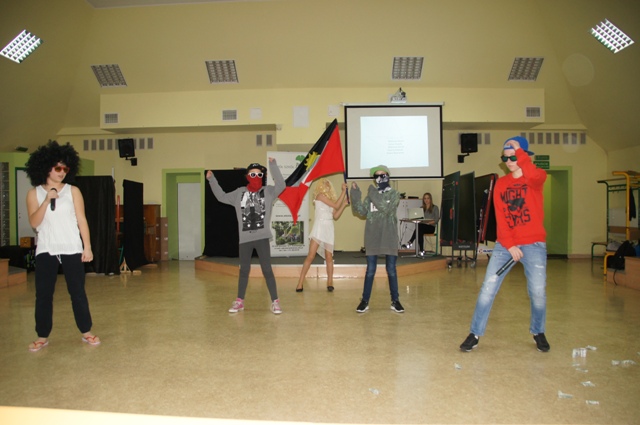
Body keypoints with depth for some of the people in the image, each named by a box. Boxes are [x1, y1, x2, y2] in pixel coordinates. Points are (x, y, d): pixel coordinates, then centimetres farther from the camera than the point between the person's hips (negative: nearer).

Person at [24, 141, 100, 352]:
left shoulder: (73, 191, 2)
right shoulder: (34, 193, 4)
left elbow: (81, 220, 1)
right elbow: (34, 222, -5)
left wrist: (87, 247, -4)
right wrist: (47, 200, -16)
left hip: (71, 249, -1)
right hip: (45, 250, 1)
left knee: (77, 292, 3)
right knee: (43, 294, 4)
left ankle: (86, 332, 14)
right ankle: (43, 336, 17)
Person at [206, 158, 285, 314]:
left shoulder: (268, 191, 2)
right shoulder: (239, 193, 9)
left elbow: (281, 185, -15)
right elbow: (222, 197, 18)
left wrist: (273, 165, -18)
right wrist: (211, 180, 16)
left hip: (262, 237, -3)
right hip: (244, 238, 3)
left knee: (267, 269, -2)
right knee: (244, 270, 13)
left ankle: (275, 302, 6)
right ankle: (239, 301, 25)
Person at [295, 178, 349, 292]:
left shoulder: (330, 198, 16)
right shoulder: (320, 195, -4)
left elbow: (335, 216, 11)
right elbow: (336, 206, -10)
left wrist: (344, 204, 8)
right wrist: (344, 191, -5)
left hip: (329, 229, 6)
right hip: (319, 227, -6)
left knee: (329, 257, 4)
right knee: (310, 256, -10)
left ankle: (330, 283, 12)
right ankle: (300, 284, -6)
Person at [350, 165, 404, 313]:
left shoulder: (394, 194, 2)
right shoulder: (371, 194, 9)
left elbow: (387, 209, -16)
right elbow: (362, 212, -1)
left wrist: (374, 195, -17)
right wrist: (355, 197, -10)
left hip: (389, 237, -1)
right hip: (372, 237, 2)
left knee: (391, 270, 5)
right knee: (370, 270, 5)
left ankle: (395, 301, 16)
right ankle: (365, 300, 12)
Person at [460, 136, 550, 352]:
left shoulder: (537, 177, 0)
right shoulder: (501, 183, 8)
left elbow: (532, 175, -28)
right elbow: (500, 218, 0)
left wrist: (519, 150, -16)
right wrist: (509, 245, -11)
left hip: (534, 244, -2)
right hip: (504, 244, 2)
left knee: (538, 292, -2)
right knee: (488, 288, -4)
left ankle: (538, 332, 25)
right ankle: (475, 334, 4)